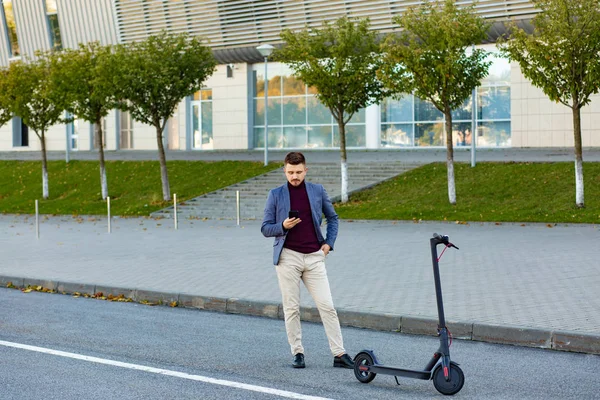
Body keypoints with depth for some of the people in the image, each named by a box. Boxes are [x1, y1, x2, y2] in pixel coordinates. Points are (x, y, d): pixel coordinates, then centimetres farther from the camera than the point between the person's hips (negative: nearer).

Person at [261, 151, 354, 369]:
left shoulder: (318, 191, 7)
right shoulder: (276, 194, 4)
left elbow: (332, 217, 19)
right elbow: (265, 228, 4)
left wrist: (329, 242, 6)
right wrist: (283, 226, -15)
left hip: (314, 257, 1)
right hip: (288, 257, -1)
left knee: (327, 306, -2)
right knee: (291, 308, 3)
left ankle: (339, 354, 0)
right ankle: (297, 353, 14)